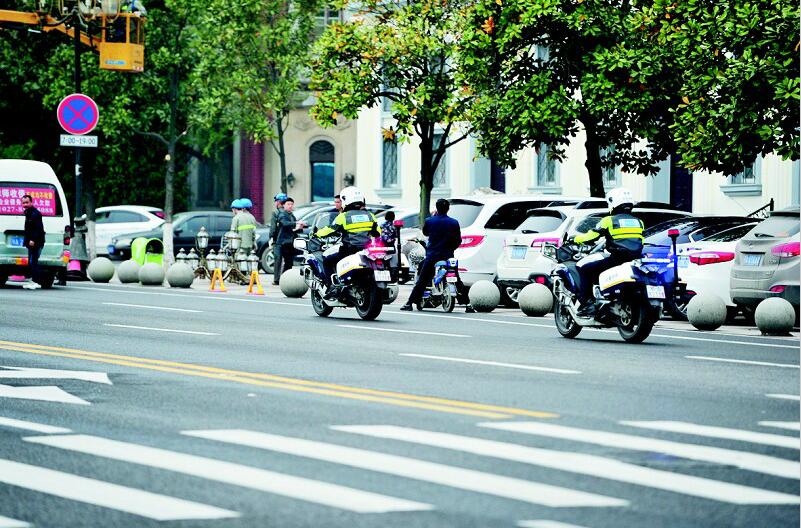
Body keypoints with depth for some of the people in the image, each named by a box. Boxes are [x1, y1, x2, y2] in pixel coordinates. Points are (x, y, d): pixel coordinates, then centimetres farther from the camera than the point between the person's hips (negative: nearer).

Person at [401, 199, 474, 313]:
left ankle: (409, 303, -1)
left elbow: (425, 232, 16)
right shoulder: (454, 223, -3)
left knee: (421, 281, 3)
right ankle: (468, 304, 5)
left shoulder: (429, 221, -4)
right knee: (457, 281, 10)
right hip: (448, 255, 1)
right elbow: (458, 240, 3)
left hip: (432, 255, -1)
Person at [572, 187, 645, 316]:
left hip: (615, 260, -6)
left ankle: (587, 303, -4)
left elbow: (589, 237, 0)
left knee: (582, 266, 7)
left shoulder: (609, 220, 0)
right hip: (635, 261, 6)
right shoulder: (638, 222, 16)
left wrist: (576, 239, 21)